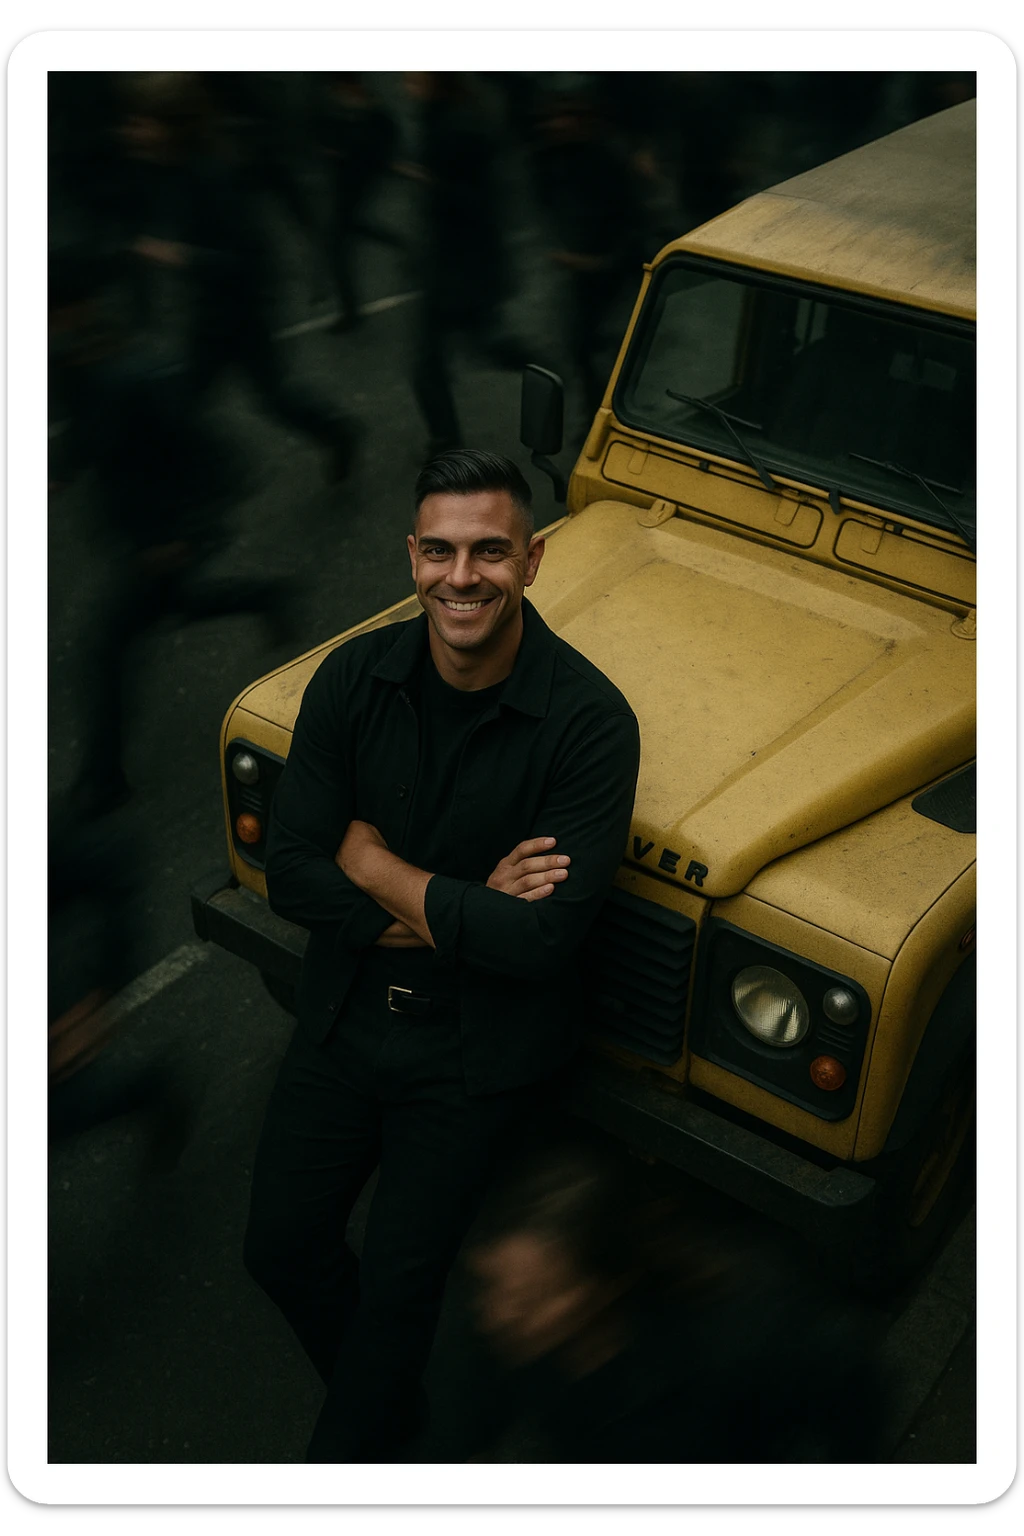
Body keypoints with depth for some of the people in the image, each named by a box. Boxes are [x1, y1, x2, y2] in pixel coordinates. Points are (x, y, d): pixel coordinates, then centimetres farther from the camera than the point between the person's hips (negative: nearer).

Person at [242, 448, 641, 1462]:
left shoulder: (588, 721, -21)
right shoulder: (354, 678, -9)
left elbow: (542, 938, -25)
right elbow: (289, 875, -10)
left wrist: (374, 862, -17)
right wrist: (456, 910, -20)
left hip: (480, 1045, -4)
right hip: (346, 1009, 4)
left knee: (398, 1272, 0)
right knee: (280, 1243, 8)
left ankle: (342, 1459, 29)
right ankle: (389, 1405, 37)